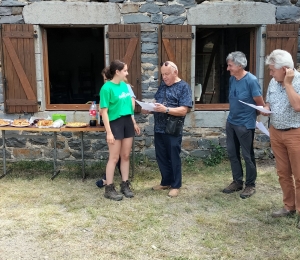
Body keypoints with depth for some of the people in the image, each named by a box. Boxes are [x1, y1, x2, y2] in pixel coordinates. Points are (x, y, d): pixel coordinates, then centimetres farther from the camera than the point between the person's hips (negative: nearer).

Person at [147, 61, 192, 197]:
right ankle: (166, 182, 30)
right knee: (161, 157, 14)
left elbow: (183, 110, -17)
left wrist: (166, 109, -27)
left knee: (174, 158, 5)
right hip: (159, 128, 7)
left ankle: (176, 185, 19)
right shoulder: (162, 85, 11)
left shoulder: (184, 87, -9)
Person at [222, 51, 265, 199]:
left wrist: (251, 115, 1)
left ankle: (250, 185, 19)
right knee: (232, 153, 13)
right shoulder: (232, 79, 3)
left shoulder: (251, 80, -18)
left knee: (247, 155, 4)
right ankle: (237, 182, 27)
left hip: (245, 124, -7)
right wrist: (233, 114, 15)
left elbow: (260, 104, -12)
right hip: (231, 122, 7)